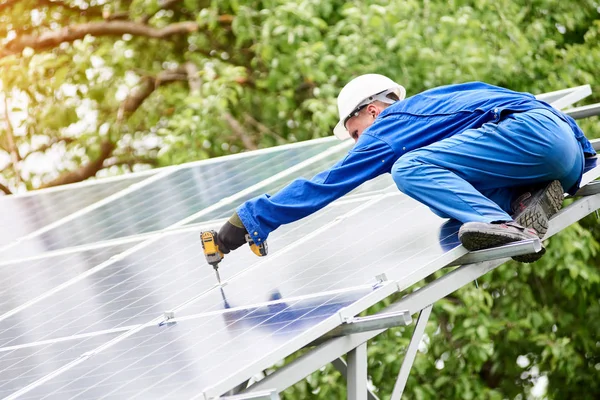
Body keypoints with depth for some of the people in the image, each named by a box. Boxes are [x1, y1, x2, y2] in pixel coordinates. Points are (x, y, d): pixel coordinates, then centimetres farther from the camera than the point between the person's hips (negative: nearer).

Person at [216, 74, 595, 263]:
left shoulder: (393, 123, 5)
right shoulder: (428, 105, 30)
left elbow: (326, 185, 4)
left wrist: (248, 219, 9)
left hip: (532, 129, -9)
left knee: (411, 168, -16)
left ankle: (507, 227, -36)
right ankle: (531, 199, -11)